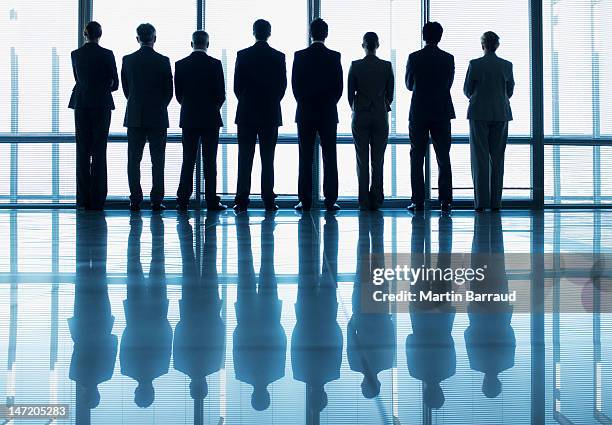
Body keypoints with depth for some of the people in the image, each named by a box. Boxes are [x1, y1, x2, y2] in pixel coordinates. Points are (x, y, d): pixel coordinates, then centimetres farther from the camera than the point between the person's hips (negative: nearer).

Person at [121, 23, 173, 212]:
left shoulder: (128, 60, 1)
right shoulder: (163, 61, -5)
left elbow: (126, 89, 8)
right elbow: (169, 91, 0)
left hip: (134, 117, 2)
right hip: (157, 117, -1)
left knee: (134, 160, 6)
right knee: (157, 160, 3)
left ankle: (135, 200, 3)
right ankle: (156, 200, 0)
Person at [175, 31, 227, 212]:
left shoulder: (181, 64, 1)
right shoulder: (215, 64, -6)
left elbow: (178, 93, 4)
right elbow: (221, 94, -5)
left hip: (188, 118, 2)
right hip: (210, 118, -2)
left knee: (188, 160, 6)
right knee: (210, 161, 1)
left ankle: (183, 200, 3)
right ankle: (212, 201, 2)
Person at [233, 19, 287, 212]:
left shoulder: (243, 55, -2)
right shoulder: (278, 57, -1)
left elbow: (237, 85, -1)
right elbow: (282, 85, 2)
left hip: (247, 112, 0)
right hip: (271, 114, 1)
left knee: (245, 159, 2)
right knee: (268, 159, 3)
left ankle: (242, 200, -1)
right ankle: (268, 200, 1)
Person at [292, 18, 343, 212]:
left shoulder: (300, 56, -2)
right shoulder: (334, 56, -2)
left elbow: (295, 84, 0)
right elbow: (339, 86, -1)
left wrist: (304, 103, 12)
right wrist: (329, 103, 12)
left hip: (305, 113, 0)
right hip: (328, 113, 0)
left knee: (305, 158, 3)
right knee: (329, 157, 2)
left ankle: (305, 200, 2)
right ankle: (330, 200, 0)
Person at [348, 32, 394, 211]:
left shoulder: (355, 66, -5)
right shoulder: (387, 66, -3)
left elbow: (350, 92, 0)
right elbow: (390, 93, 3)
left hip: (360, 116, -1)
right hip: (381, 116, 1)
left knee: (362, 160, 4)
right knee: (378, 160, 5)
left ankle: (364, 201, 2)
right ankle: (376, 200, 2)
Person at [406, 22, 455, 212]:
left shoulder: (414, 57, -4)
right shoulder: (448, 58, -1)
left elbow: (409, 85, 6)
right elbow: (449, 84, 11)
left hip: (419, 112, -1)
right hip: (442, 112, 1)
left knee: (417, 157, 4)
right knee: (443, 157, 6)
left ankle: (418, 201, 0)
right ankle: (445, 200, 2)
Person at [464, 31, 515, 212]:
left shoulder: (475, 64, -6)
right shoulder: (507, 65, 1)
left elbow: (467, 90, 2)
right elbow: (510, 91, 11)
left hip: (479, 113, -2)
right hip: (501, 114, 2)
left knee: (480, 157, 0)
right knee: (497, 158, 7)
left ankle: (481, 201, -4)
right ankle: (495, 201, 5)